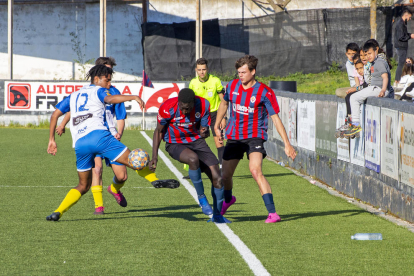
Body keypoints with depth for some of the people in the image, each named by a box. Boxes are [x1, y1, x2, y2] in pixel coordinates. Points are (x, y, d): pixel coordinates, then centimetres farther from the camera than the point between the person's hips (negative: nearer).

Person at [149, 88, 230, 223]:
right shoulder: (167, 108, -23)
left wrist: (204, 133, -33)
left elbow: (205, 130, -7)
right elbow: (159, 131, -7)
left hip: (196, 141, 3)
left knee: (217, 178, -6)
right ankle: (201, 197, -17)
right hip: (175, 144, -3)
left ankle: (217, 215, 14)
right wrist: (154, 157, -9)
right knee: (193, 158, -37)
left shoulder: (203, 105, -18)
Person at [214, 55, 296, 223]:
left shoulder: (265, 93, -15)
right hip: (234, 136, 5)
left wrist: (287, 144, -16)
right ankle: (228, 199, 47)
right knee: (225, 175, 11)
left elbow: (275, 118, -13)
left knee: (255, 171, -27)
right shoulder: (232, 86, -1)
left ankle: (272, 213, -27)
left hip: (254, 136, -5)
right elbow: (224, 103, 21)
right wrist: (217, 125, 26)